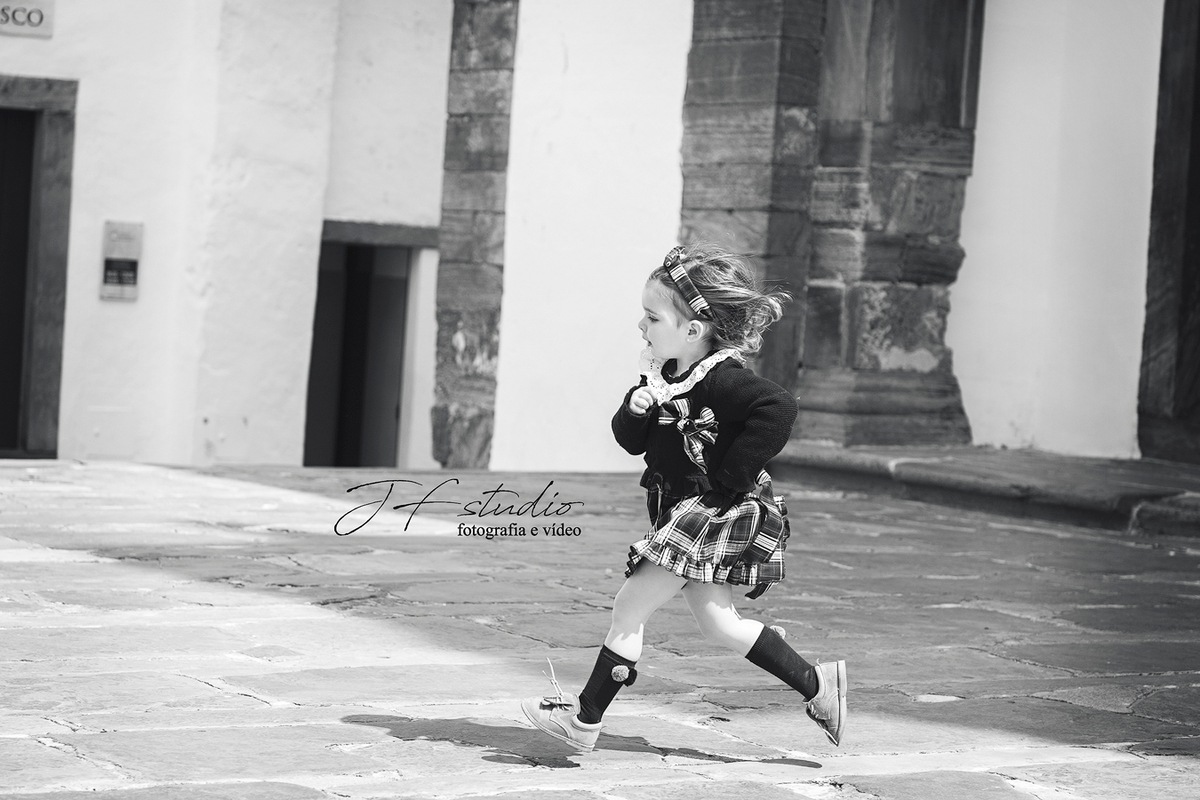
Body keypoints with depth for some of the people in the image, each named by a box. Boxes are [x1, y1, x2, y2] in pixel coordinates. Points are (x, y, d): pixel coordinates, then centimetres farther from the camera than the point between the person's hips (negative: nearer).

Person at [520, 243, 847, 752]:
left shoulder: (721, 379, -20)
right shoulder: (663, 372, 7)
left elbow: (779, 408, -35)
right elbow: (630, 439, 8)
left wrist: (729, 476, -28)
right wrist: (638, 407, -16)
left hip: (717, 512, -10)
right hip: (683, 510, 10)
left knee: (629, 607, -6)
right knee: (717, 624, 13)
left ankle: (584, 722, 2)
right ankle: (817, 686, 21)